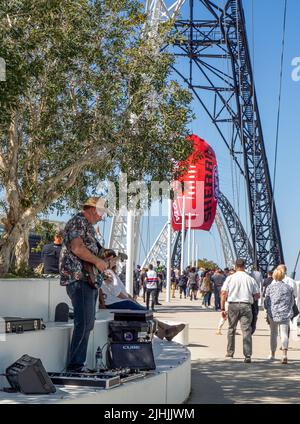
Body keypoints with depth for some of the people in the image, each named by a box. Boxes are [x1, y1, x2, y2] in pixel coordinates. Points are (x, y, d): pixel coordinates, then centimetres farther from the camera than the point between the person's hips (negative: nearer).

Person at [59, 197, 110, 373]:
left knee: (88, 323, 11)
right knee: (84, 323, -15)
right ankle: (75, 365, -13)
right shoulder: (78, 222, -7)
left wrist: (105, 259, 22)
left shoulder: (89, 226, 25)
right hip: (79, 279, -11)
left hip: (90, 280, 11)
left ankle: (79, 363, 15)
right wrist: (98, 261, -14)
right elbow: (76, 248, -21)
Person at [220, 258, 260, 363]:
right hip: (246, 306, -1)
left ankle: (230, 352, 25)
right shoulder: (250, 279, 5)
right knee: (246, 330, -2)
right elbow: (257, 295, 6)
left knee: (231, 329, 17)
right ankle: (247, 356, -9)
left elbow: (223, 293, -3)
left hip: (233, 305, 1)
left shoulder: (230, 278, 3)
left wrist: (222, 309, -1)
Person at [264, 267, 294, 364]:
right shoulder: (289, 287, 4)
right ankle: (284, 354, -19)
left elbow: (266, 301, 3)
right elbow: (292, 302, 11)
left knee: (273, 333, 15)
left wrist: (268, 310, 23)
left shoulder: (270, 287, -2)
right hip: (285, 314, 0)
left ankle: (272, 354, 25)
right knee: (284, 334, -2)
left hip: (273, 313, 0)